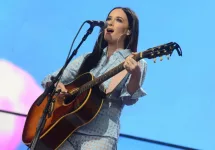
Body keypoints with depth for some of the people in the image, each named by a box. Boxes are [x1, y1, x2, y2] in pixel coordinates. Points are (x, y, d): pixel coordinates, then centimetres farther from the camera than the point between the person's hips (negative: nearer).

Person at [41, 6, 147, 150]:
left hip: (99, 135, -4)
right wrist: (55, 85, -6)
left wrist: (135, 76, -30)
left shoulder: (136, 63, 3)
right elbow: (50, 79, 17)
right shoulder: (88, 58, 16)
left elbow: (129, 99, -11)